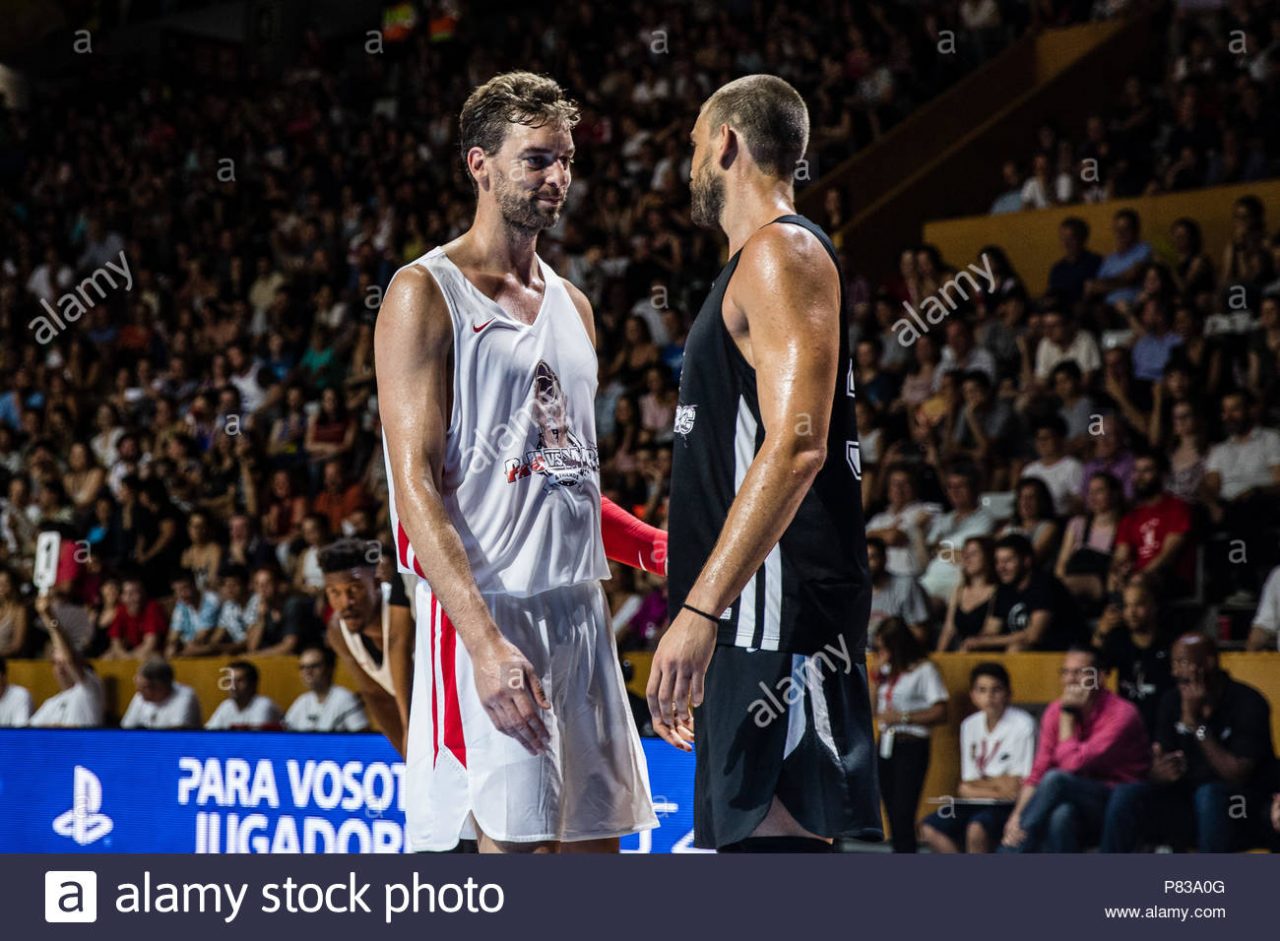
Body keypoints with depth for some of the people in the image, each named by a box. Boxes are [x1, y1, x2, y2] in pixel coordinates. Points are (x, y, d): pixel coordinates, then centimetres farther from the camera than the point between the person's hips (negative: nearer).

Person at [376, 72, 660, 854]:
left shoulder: (572, 305, 18)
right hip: (487, 610, -8)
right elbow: (415, 485, -14)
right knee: (511, 844, -10)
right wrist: (485, 640, -24)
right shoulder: (426, 295, -5)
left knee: (595, 840, 9)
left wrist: (663, 549, 10)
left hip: (580, 608, 8)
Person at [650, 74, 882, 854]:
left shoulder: (782, 251, -9)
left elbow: (795, 445, -22)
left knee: (781, 838, -14)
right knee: (746, 839, 12)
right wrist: (702, 610, 26)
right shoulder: (757, 268, 23)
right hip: (752, 622, 11)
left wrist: (700, 610, -25)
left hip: (781, 617, -11)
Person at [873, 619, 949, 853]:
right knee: (892, 815, 8)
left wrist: (902, 717, -14)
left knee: (903, 815, -12)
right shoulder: (887, 670, 15)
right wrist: (878, 677, 6)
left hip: (910, 747, -7)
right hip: (885, 745, 7)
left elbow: (940, 713, -11)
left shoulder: (923, 671, -7)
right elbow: (874, 709, 16)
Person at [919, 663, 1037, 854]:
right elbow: (968, 785, 4)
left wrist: (979, 784, 2)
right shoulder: (970, 725, 6)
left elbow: (1015, 786, -11)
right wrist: (997, 787, -11)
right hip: (978, 803, 6)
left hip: (1009, 806, -6)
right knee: (929, 829, -12)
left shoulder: (1022, 724, -12)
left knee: (976, 828, -33)